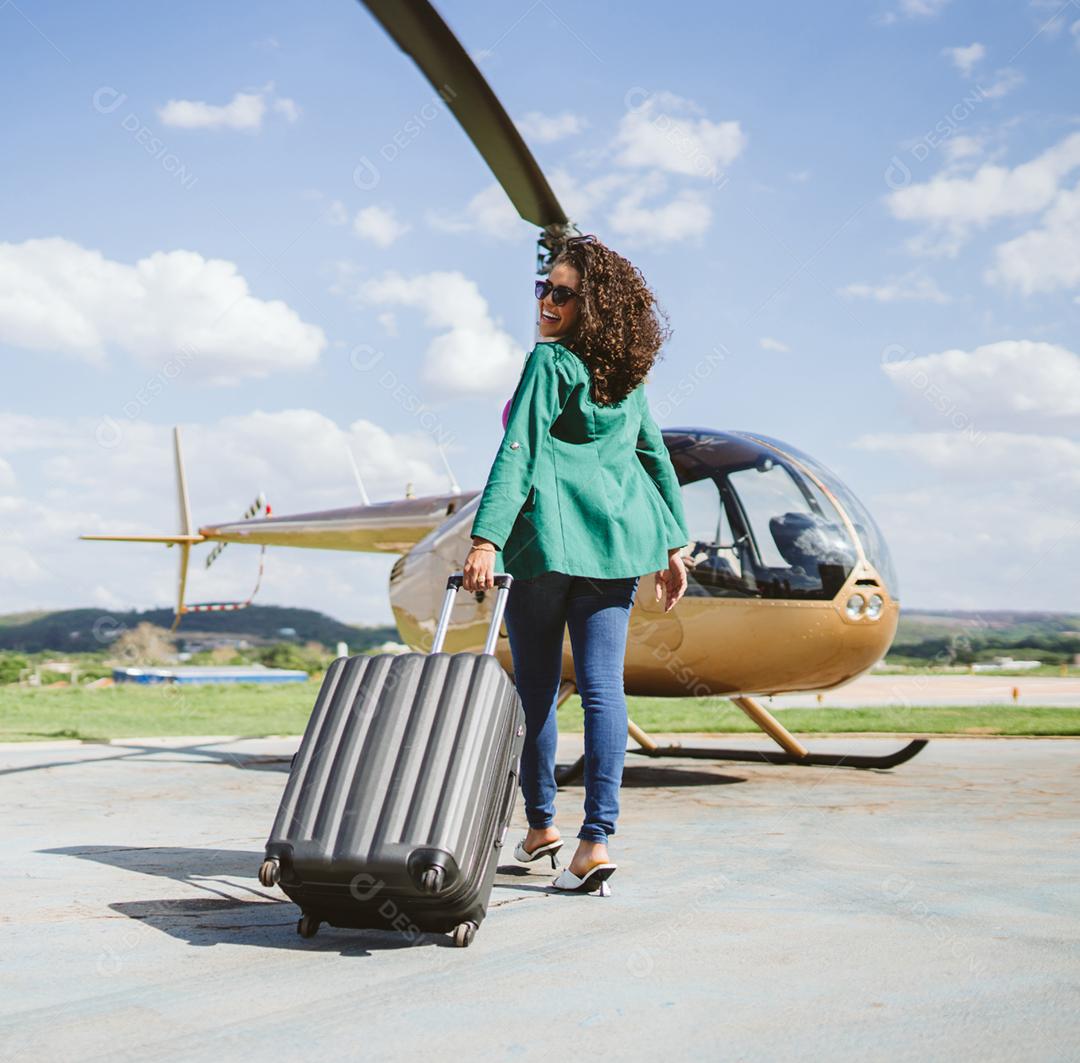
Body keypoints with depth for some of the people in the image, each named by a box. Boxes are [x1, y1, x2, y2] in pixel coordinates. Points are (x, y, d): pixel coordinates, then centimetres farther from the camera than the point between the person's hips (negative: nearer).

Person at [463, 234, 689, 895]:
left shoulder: (549, 362, -4)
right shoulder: (628, 375, 15)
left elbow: (519, 455, -13)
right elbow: (656, 457, 18)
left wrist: (486, 540, -18)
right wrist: (674, 545, 21)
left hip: (550, 536, -5)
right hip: (621, 536, 6)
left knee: (537, 687, 9)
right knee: (603, 684, -1)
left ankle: (541, 824, 21)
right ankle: (598, 839, -8)